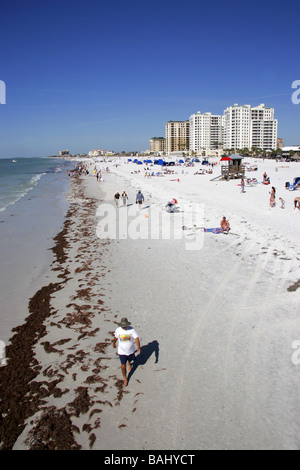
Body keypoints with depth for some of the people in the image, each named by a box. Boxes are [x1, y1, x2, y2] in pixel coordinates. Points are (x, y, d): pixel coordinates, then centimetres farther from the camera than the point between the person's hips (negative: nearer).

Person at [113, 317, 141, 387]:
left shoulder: (131, 329, -20)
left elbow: (136, 338, -23)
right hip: (122, 352, -1)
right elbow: (115, 337, 6)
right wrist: (114, 343, 23)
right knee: (123, 366, 0)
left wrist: (138, 347, -34)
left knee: (131, 361, 27)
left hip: (131, 351, 1)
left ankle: (129, 365, 65)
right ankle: (125, 379, 22)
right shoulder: (118, 330, -15)